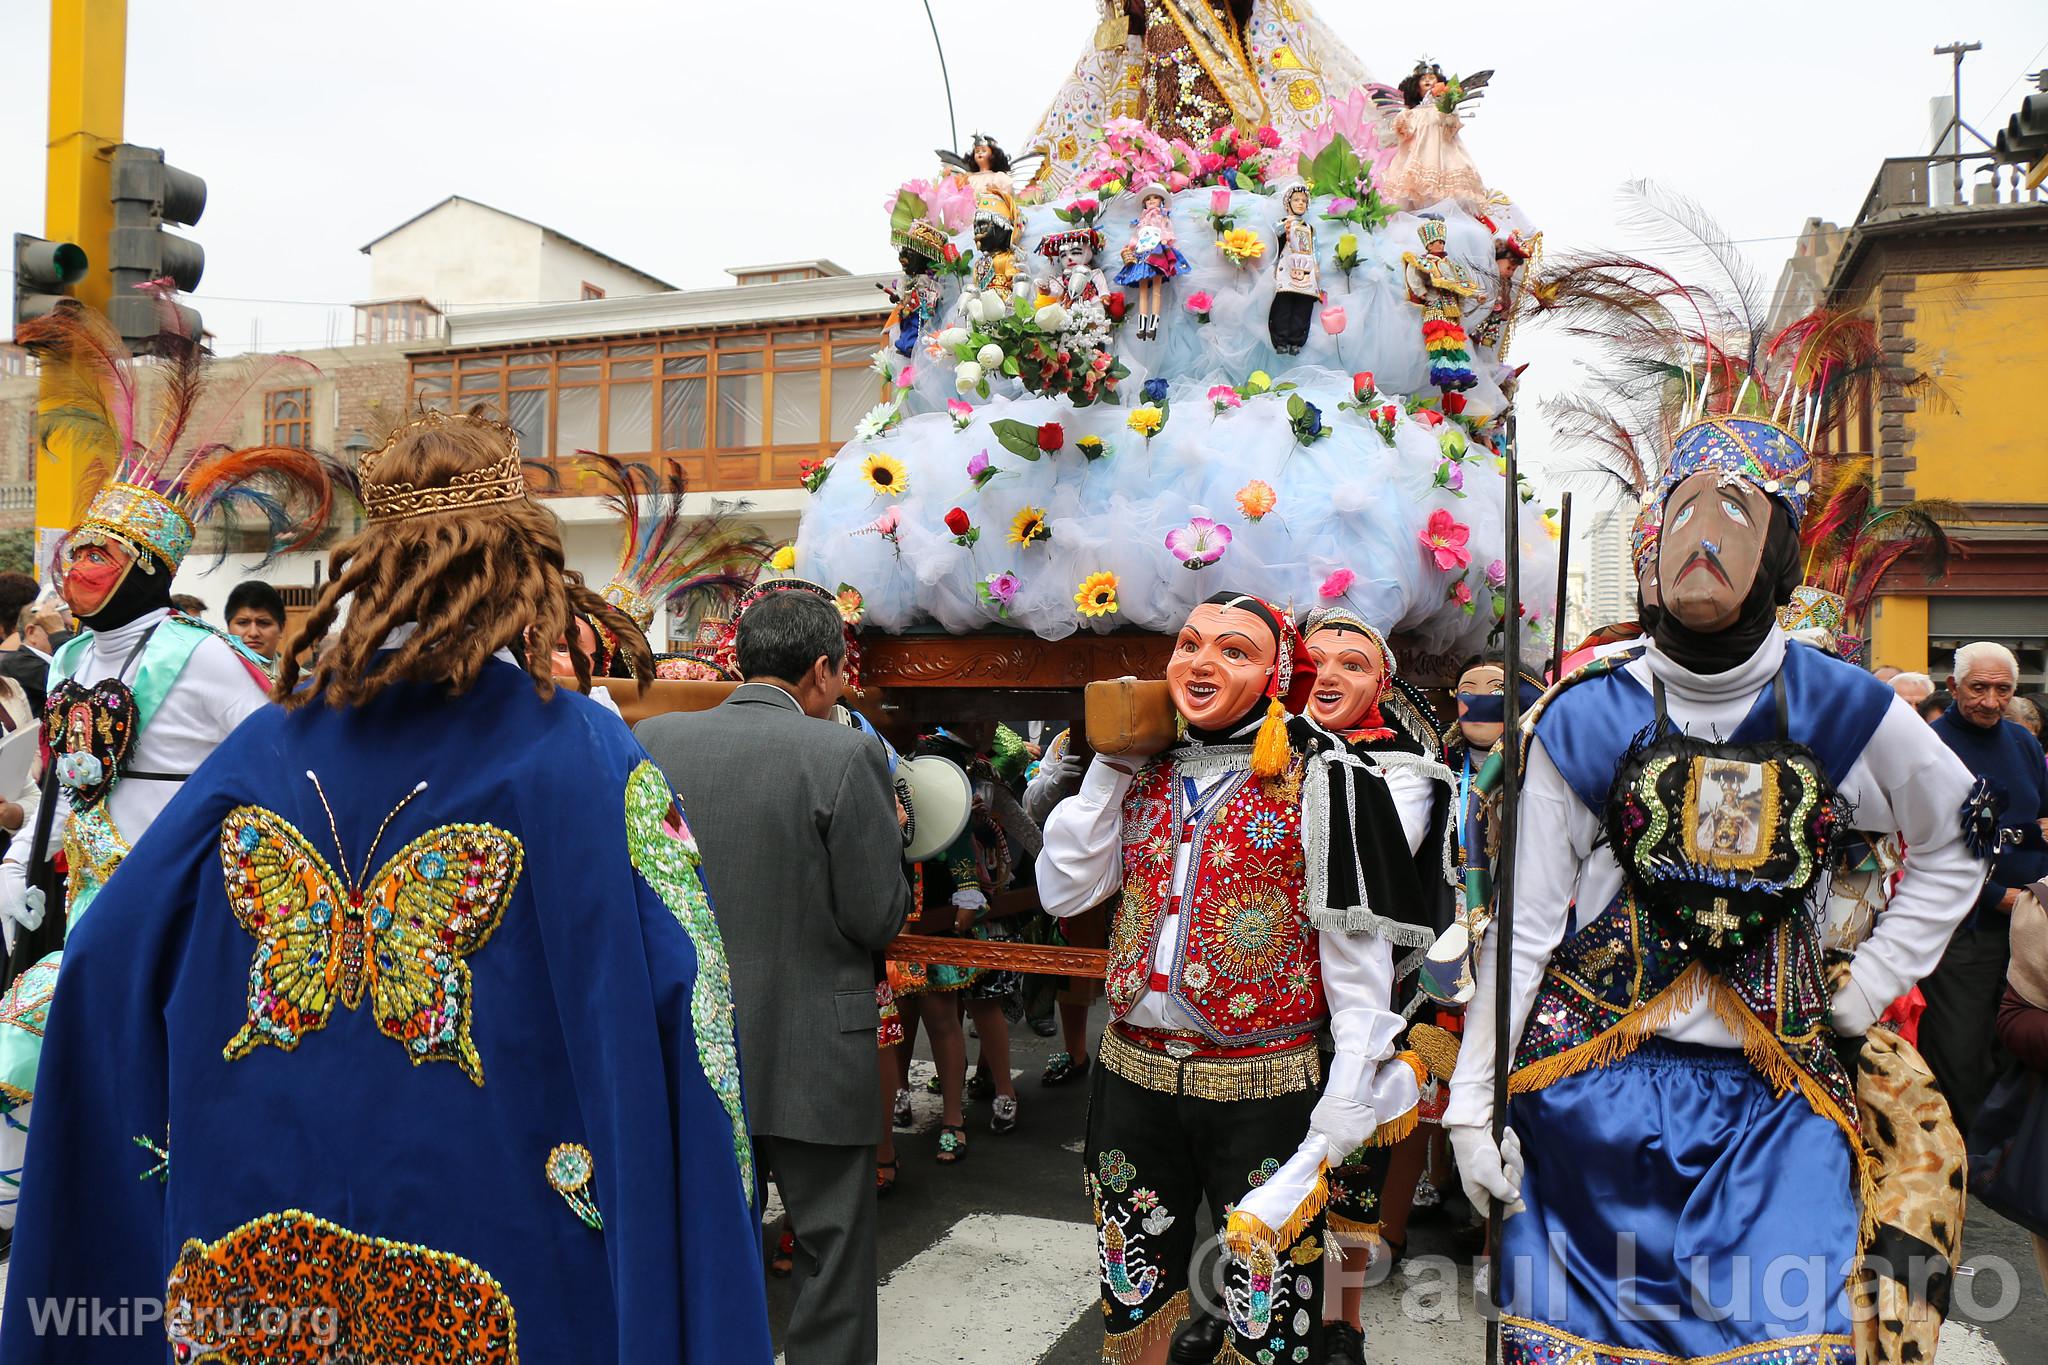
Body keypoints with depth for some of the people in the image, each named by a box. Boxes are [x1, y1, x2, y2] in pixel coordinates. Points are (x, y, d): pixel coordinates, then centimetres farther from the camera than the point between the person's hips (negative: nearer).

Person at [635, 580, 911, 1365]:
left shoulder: (653, 740, -4)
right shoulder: (844, 755, -17)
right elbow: (880, 918, -14)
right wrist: (880, 833, 2)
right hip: (812, 1057, -4)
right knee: (834, 1256, 12)